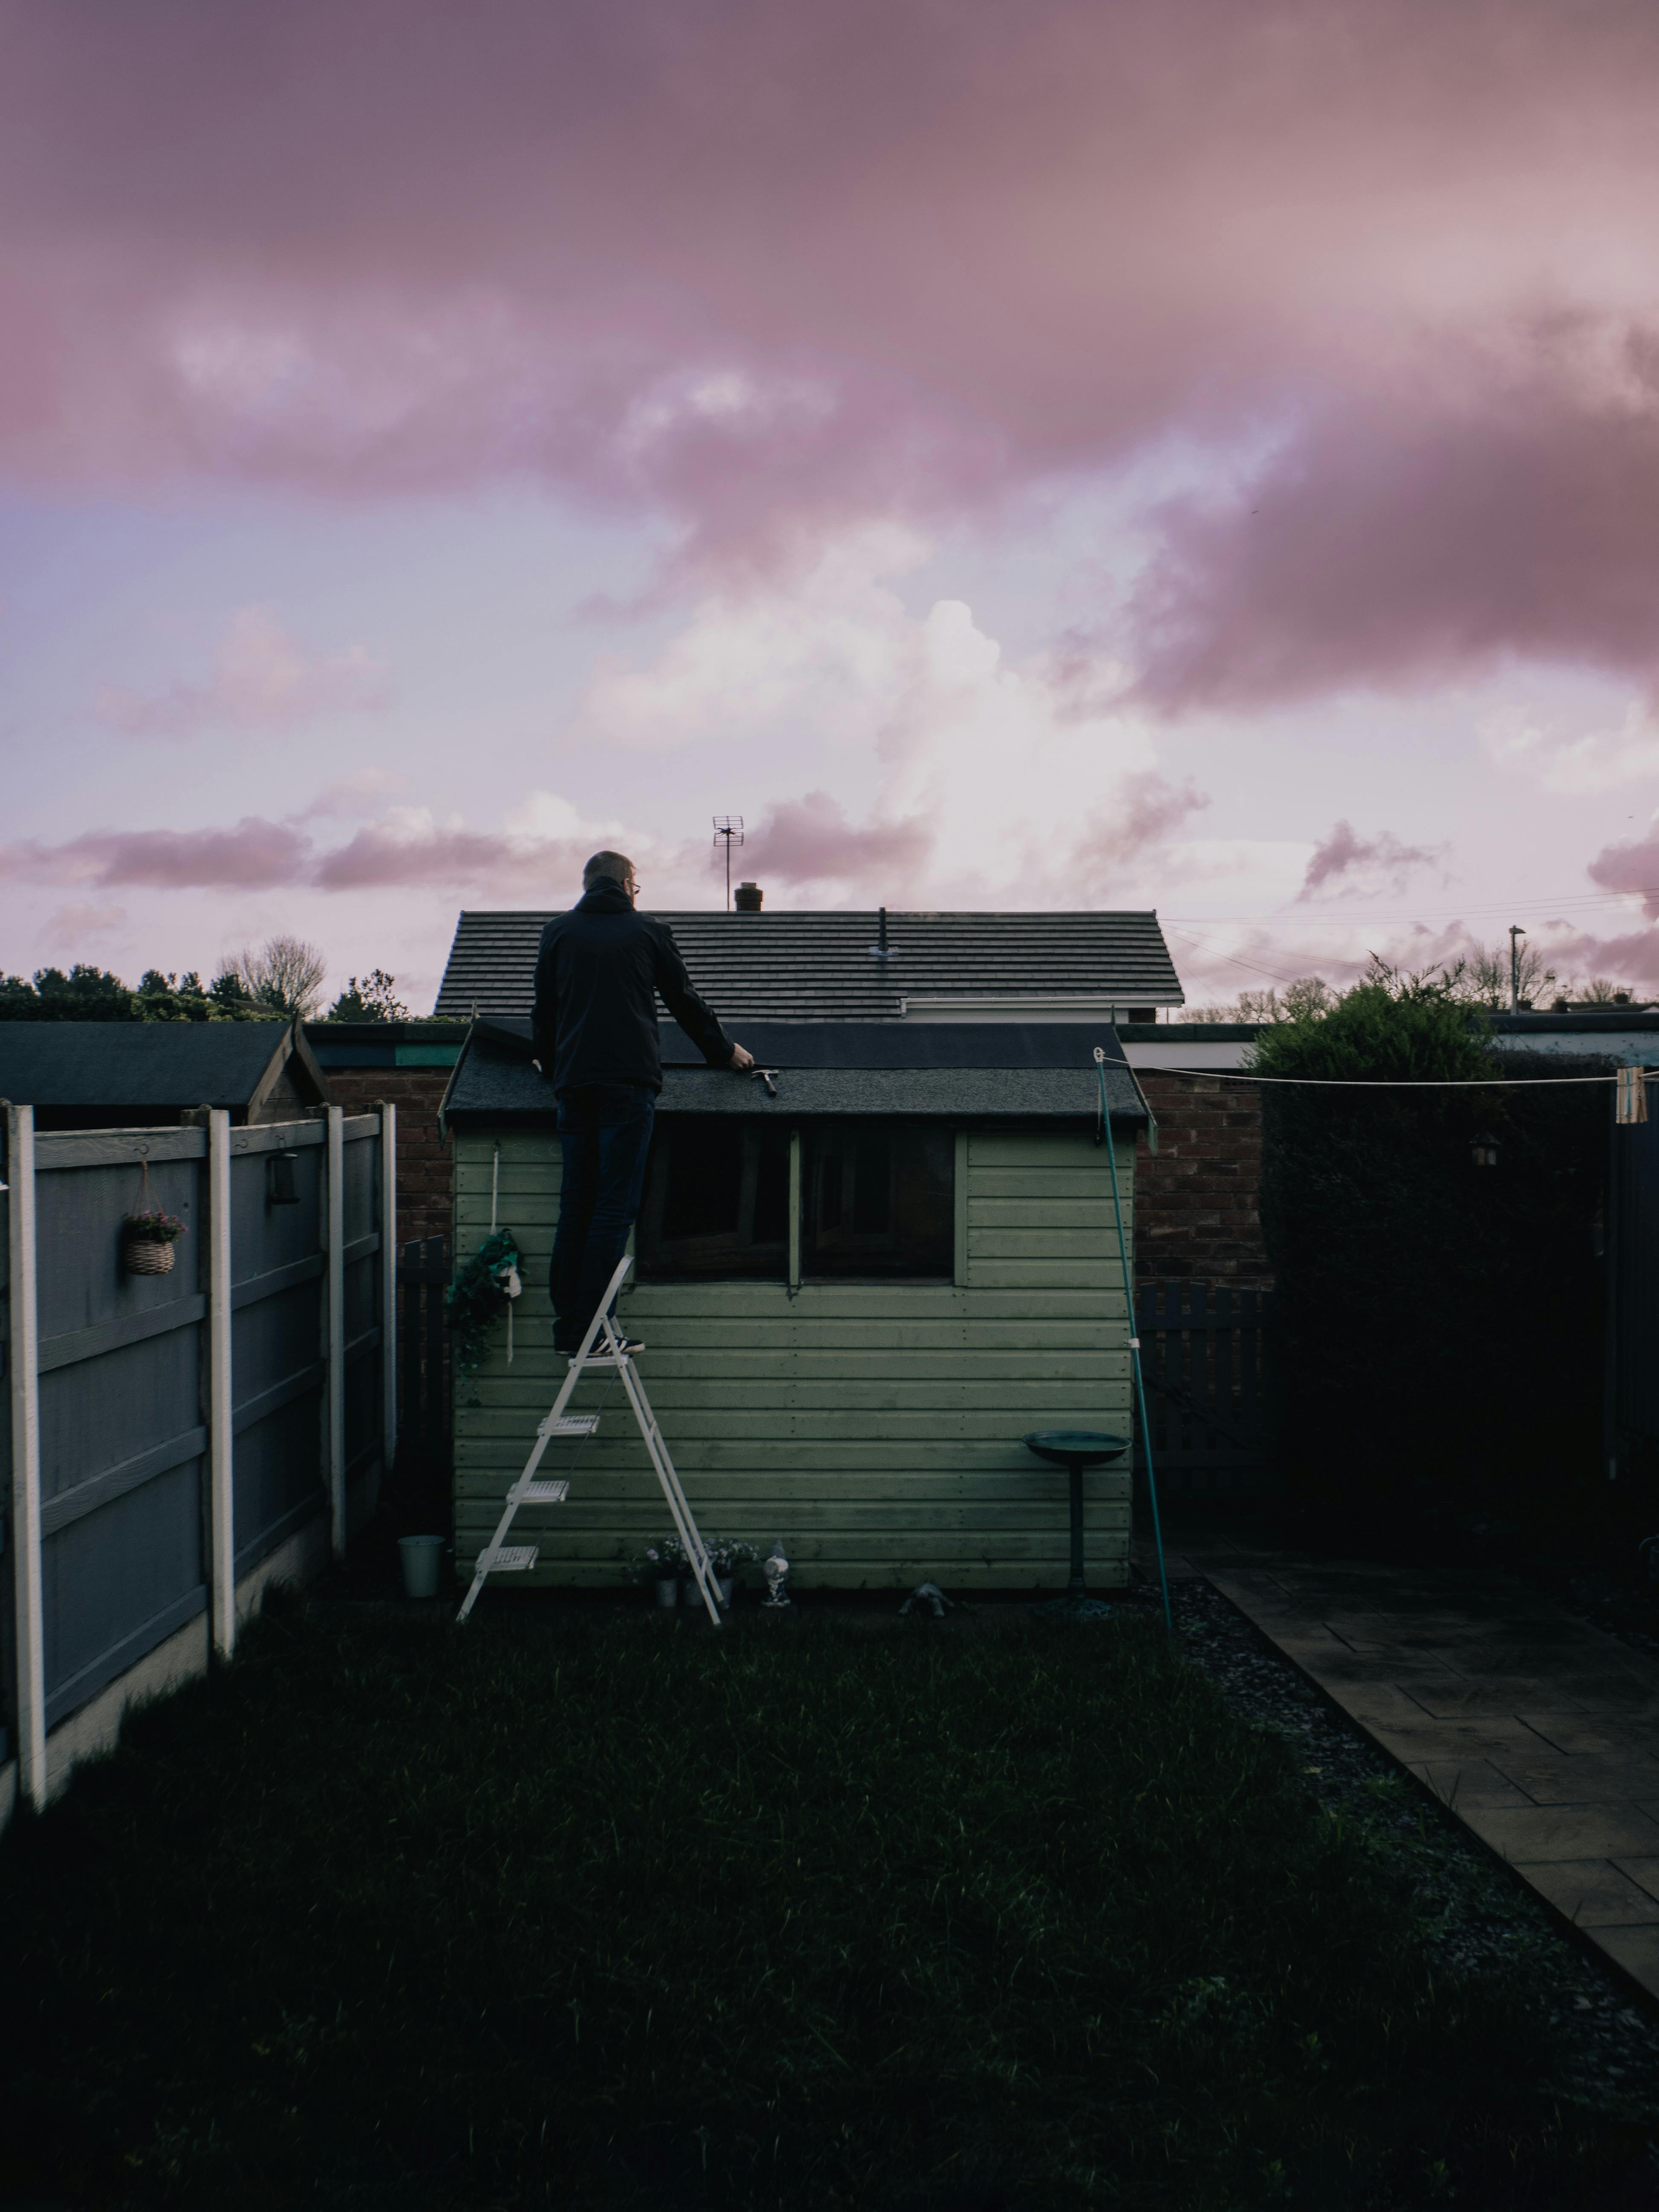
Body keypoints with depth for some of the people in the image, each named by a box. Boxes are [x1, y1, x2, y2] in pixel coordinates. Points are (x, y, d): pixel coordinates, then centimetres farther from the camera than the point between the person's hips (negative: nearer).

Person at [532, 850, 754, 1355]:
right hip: (629, 1081, -3)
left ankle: (568, 1325, 6)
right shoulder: (648, 932, 8)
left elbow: (543, 1011, 18)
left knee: (575, 1204, 7)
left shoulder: (557, 933, 14)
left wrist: (550, 1066, 34)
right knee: (615, 1204, -4)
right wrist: (723, 1051, 30)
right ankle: (589, 1327, -10)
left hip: (574, 1082, 3)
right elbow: (685, 1002, 15)